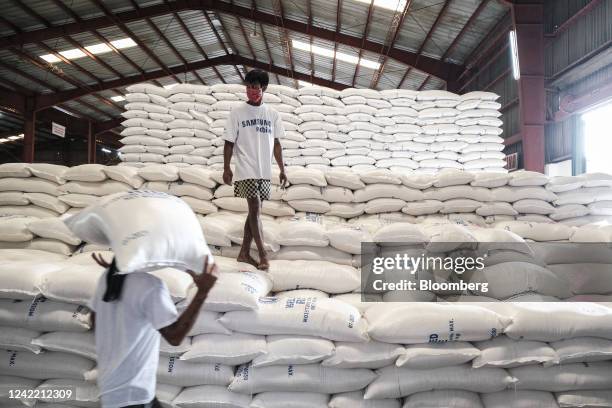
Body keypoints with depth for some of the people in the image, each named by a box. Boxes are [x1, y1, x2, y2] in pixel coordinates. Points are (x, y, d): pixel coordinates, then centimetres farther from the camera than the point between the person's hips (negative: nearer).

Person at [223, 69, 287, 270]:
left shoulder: (272, 114, 9)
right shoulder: (237, 112, -1)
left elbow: (276, 144, 12)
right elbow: (229, 142, -1)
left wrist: (282, 169, 9)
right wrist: (226, 168, -6)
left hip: (265, 171, 4)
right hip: (246, 170, -4)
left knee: (255, 210, 8)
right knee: (255, 209, -10)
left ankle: (244, 252, 18)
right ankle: (263, 254, -7)